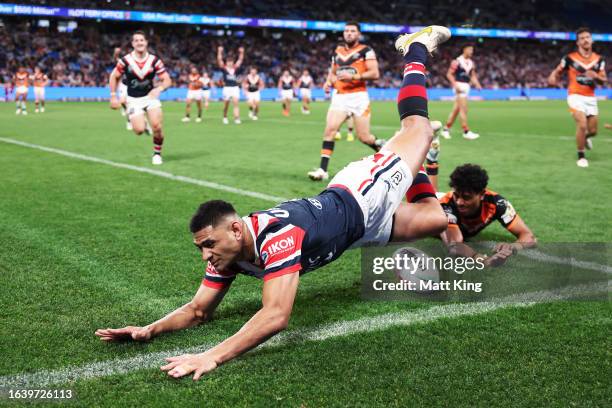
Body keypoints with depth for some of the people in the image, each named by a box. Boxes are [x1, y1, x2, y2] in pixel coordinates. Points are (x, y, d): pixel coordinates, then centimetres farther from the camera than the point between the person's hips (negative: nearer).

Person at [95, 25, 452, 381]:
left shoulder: (277, 236, -45)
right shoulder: (228, 254, -21)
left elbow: (277, 315, -54)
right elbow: (199, 310, -12)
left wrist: (213, 357, -60)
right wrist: (149, 330, -29)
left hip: (359, 196, -4)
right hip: (337, 206, 4)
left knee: (418, 129, 17)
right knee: (434, 222, 23)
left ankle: (417, 50, 38)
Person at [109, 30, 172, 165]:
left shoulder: (154, 61, -7)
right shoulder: (125, 61, -9)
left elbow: (167, 80, -4)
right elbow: (114, 77, 4)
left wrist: (158, 89, -24)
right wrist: (113, 97, -1)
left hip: (150, 96, 1)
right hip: (134, 100, -1)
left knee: (156, 126, -18)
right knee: (139, 130, -17)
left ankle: (157, 153, 6)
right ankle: (143, 124, 24)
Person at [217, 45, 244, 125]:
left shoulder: (235, 68, 9)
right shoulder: (224, 68, 2)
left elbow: (240, 60, 11)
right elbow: (219, 60, -7)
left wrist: (241, 52, 0)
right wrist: (220, 51, -17)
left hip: (235, 88, 1)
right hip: (227, 88, -1)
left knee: (236, 103, -11)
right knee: (226, 105, 7)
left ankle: (237, 118, -18)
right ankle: (225, 118, 26)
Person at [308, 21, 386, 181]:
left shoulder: (366, 51, 0)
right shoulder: (337, 51, 16)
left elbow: (375, 73, -9)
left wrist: (353, 76, -19)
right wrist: (329, 81, 6)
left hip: (358, 97, -4)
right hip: (339, 97, 4)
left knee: (364, 137, -1)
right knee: (330, 129, -14)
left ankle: (381, 146, 34)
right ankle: (323, 170, -14)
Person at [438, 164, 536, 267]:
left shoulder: (494, 202, -39)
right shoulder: (446, 205, -48)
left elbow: (528, 236, -39)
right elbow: (454, 246, -62)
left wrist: (511, 247, -63)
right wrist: (485, 260, -80)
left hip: (468, 235, 3)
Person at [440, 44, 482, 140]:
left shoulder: (471, 63, 13)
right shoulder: (457, 61, -9)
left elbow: (473, 76, 19)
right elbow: (449, 74, -10)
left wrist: (477, 84, 2)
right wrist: (455, 85, -19)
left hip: (466, 86, 8)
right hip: (459, 86, -8)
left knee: (456, 109, 10)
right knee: (464, 109, -10)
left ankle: (446, 129, 19)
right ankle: (466, 132, -9)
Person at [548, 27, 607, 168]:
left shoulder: (599, 59, 3)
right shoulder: (570, 58, -7)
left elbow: (603, 81, 5)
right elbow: (557, 71, 6)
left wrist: (596, 76, -17)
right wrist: (553, 77, -17)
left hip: (590, 98, 4)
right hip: (576, 96, -4)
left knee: (593, 131, 6)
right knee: (582, 125, -22)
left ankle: (585, 137, 46)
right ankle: (581, 156, -4)